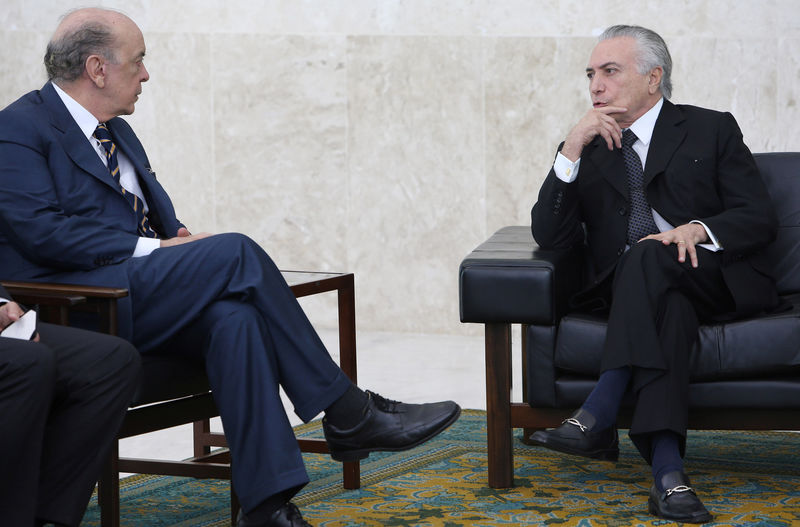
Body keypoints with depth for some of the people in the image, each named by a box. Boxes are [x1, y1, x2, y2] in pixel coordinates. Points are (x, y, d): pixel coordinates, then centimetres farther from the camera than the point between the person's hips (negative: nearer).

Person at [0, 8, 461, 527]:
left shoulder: (116, 131, 22)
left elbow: (159, 218, 25)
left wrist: (179, 236, 0)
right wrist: (151, 248, -17)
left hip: (140, 294, 8)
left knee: (233, 315, -26)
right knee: (235, 253, -23)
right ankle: (347, 414, -16)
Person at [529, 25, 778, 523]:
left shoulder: (712, 131, 12)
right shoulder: (588, 150, 20)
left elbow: (760, 220, 2)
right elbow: (549, 235, 4)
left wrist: (697, 231, -18)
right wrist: (572, 149, -5)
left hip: (716, 284, -2)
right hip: (634, 294, 2)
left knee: (649, 255, -34)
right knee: (669, 309, -35)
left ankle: (600, 416, -43)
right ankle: (667, 468, -51)